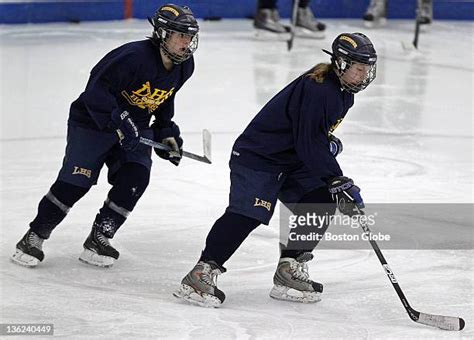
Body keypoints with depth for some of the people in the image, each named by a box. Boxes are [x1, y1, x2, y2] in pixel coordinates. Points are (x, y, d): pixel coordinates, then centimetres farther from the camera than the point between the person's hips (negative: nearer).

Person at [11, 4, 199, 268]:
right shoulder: (133, 57, -29)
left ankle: (99, 239, 3)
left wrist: (167, 133, 9)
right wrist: (120, 123, -36)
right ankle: (34, 238, 6)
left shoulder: (183, 67, -3)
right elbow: (96, 92, -31)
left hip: (135, 129, 7)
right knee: (74, 182, -8)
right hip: (93, 124, -7)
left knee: (135, 179, -12)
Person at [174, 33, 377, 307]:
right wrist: (338, 181, -25)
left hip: (292, 162, 10)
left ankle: (289, 270, 6)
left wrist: (330, 142, 2)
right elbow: (309, 144, -27)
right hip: (256, 157, -10)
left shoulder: (343, 93, 7)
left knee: (323, 202, -1)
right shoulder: (317, 89, -24)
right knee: (247, 214, -21)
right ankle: (202, 275, -22)